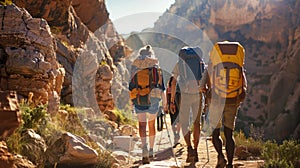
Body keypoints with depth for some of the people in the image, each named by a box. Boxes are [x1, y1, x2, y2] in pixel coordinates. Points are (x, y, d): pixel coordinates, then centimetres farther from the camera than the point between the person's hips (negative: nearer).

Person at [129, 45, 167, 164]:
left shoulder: (135, 67, 0)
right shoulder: (156, 67, 1)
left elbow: (131, 85, 3)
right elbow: (161, 86, 1)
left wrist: (131, 101, 12)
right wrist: (164, 102, 7)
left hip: (139, 100, -1)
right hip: (153, 98, 1)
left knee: (142, 124, 0)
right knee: (151, 124, 15)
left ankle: (144, 147, -24)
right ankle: (151, 150, 22)